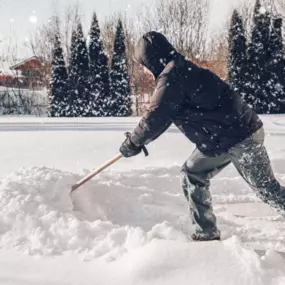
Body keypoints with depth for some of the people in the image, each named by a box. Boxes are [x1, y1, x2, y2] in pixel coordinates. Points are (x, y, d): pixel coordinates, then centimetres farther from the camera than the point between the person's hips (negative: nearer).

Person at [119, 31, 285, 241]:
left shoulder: (172, 75, -16)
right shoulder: (182, 70, 15)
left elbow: (157, 116, -19)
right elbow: (165, 113, 21)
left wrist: (133, 143, -5)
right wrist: (140, 138, 21)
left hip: (240, 135, -10)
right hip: (222, 137, 10)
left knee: (268, 189, 1)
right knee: (193, 175, 12)